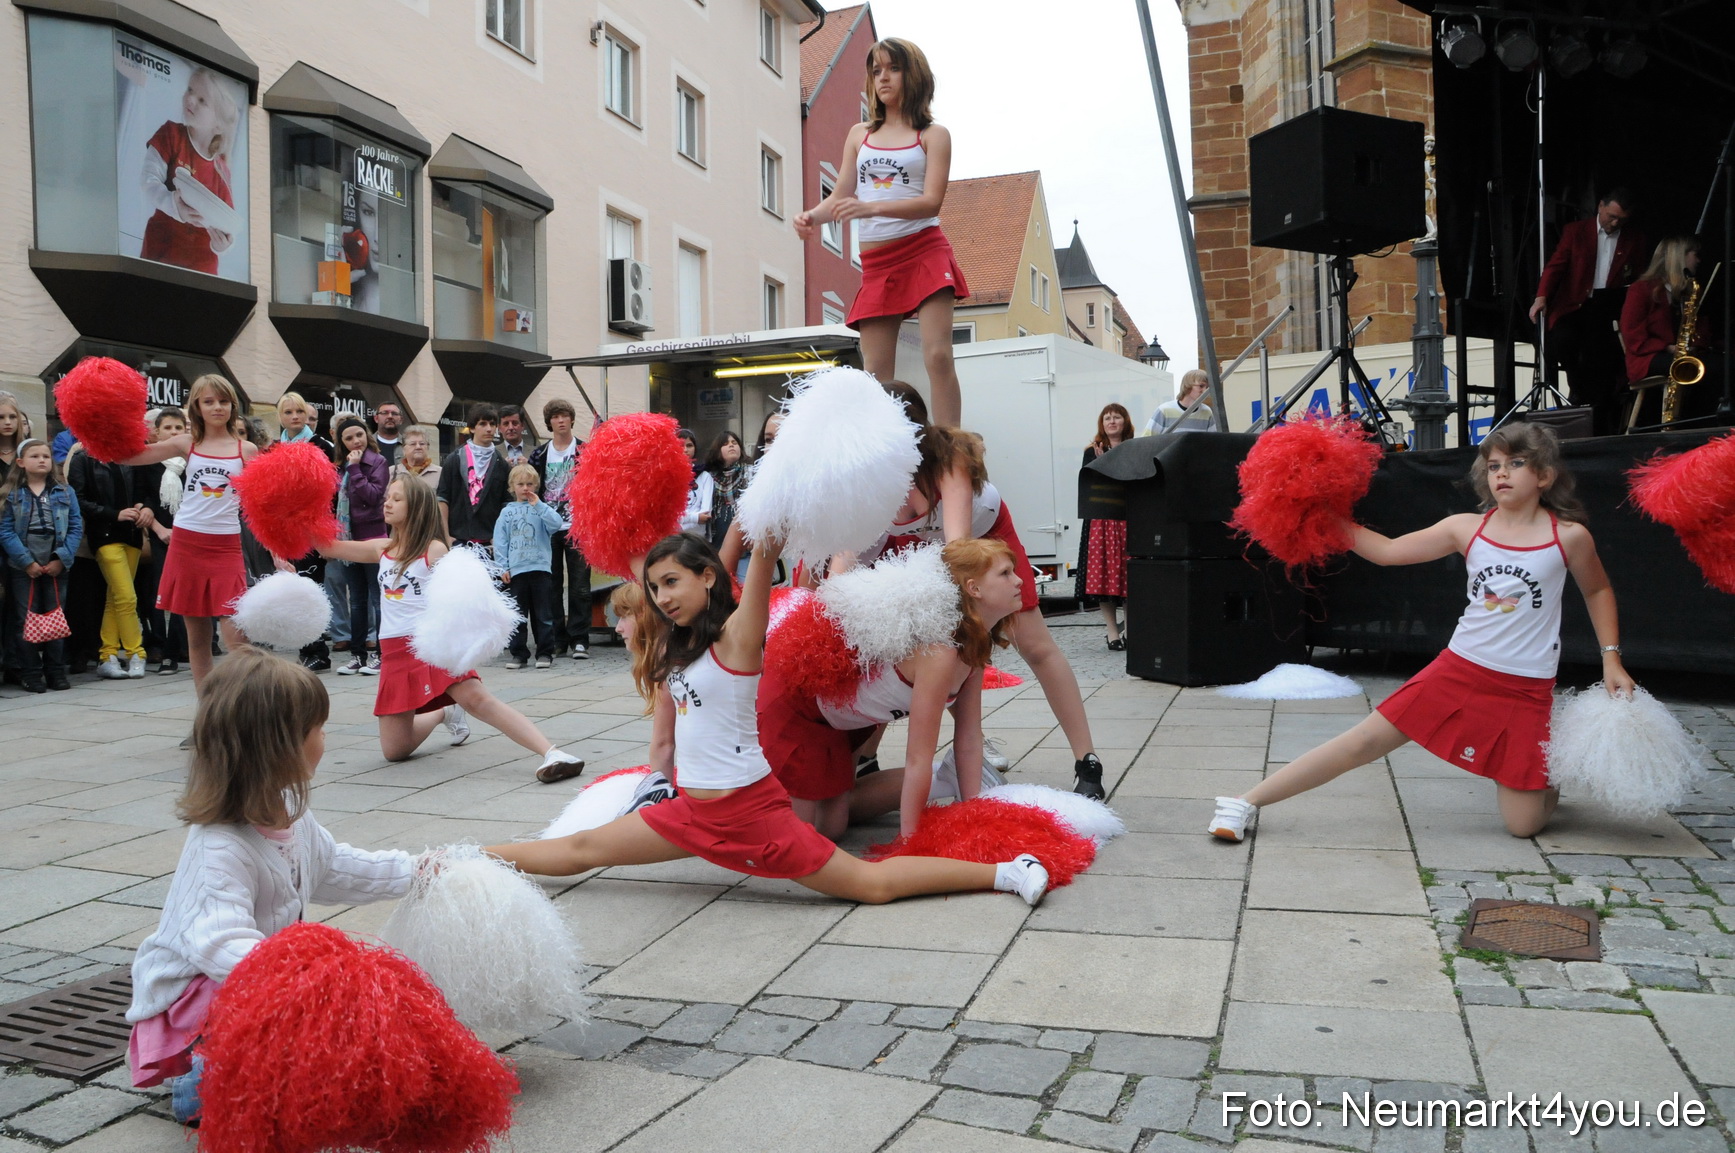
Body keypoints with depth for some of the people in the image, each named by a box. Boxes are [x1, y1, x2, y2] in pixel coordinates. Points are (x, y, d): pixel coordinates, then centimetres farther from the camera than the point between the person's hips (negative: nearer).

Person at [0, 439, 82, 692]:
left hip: (57, 566, 1)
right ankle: (30, 674, 9)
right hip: (23, 568, -1)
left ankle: (56, 673, 14)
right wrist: (27, 562, -13)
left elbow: (76, 528, 0)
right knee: (25, 621, 3)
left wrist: (61, 559, -10)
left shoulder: (65, 492, 4)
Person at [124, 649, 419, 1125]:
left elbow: (335, 867, 15)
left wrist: (412, 871, 15)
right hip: (191, 993, -9)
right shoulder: (220, 850, -33)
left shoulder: (291, 818, -2)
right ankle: (203, 1082, -9)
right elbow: (220, 941, -44)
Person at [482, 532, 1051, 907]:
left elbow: (763, 558, -24)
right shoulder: (672, 649, 11)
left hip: (748, 807, -7)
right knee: (579, 850, 13)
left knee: (872, 882, -7)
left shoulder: (737, 634, -11)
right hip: (691, 809, 7)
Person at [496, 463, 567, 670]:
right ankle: (519, 654, 13)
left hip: (540, 567, -1)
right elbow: (500, 541, 8)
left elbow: (557, 524, -13)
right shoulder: (507, 512, 10)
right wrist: (503, 567, 1)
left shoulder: (541, 508, 5)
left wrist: (538, 505, -15)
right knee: (518, 615, 7)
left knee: (543, 614, 3)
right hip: (516, 570, 2)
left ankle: (545, 653, 9)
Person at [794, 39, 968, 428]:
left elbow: (931, 201, -10)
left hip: (924, 253, -4)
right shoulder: (859, 135, 16)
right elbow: (841, 197, 11)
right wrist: (811, 216, -12)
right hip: (876, 262, 4)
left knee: (938, 356, -14)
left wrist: (871, 208, -25)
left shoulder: (933, 135, 4)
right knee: (876, 373, -1)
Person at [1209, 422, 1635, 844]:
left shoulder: (1569, 536, -4)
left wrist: (1611, 658, 7)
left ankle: (1552, 775, 35)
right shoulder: (1466, 528, -1)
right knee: (1362, 742, -5)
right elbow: (1387, 550, 2)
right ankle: (1246, 802, 2)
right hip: (1458, 671, 1)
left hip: (1527, 691, -1)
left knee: (1523, 824, -1)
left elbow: (1597, 590, 13)